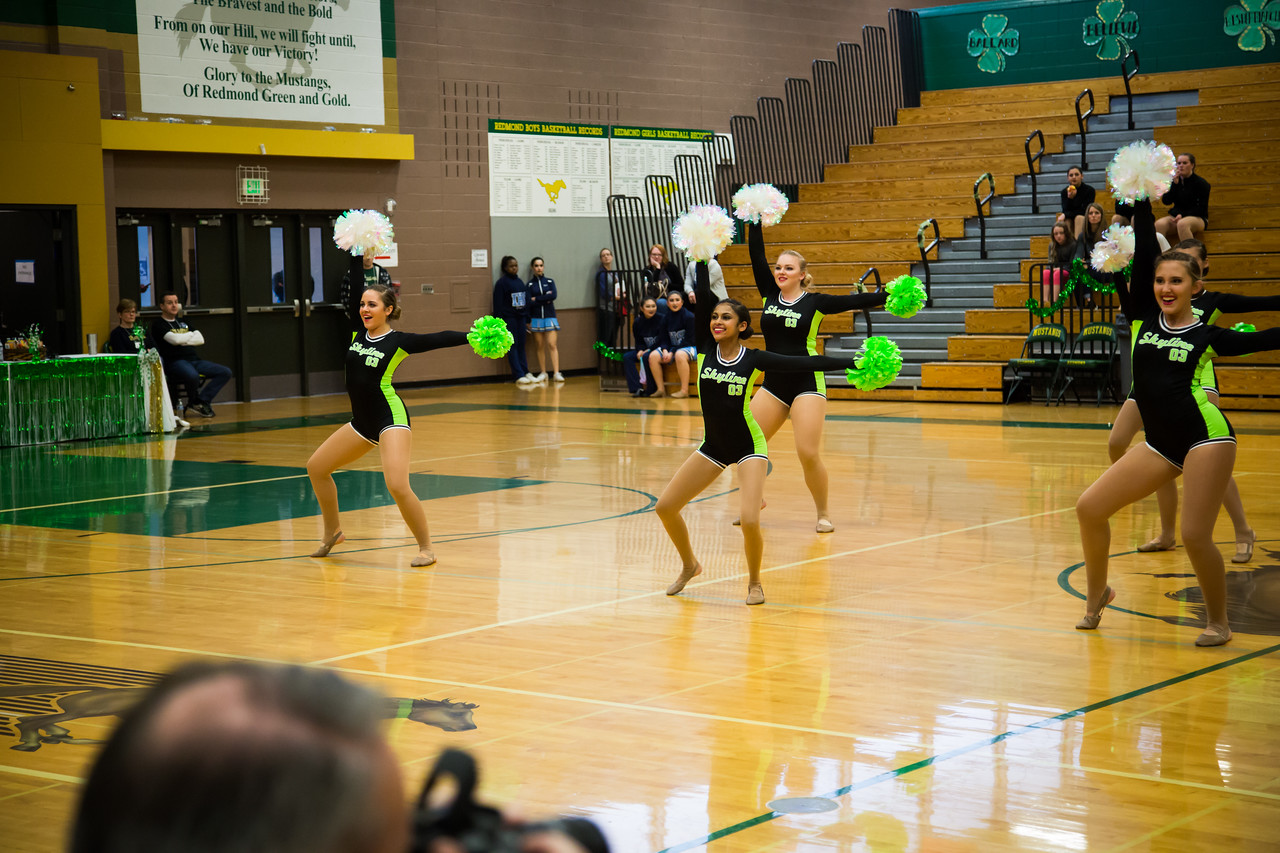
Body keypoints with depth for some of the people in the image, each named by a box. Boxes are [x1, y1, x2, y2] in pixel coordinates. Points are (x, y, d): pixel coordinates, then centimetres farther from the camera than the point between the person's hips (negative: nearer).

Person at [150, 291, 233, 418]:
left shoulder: (183, 322, 25)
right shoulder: (158, 324, 3)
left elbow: (201, 340, 13)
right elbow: (174, 339, -14)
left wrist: (183, 340, -2)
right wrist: (191, 334, 4)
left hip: (193, 359, 8)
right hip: (175, 361, -8)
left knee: (225, 372, -8)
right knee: (192, 375, -40)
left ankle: (202, 401, -14)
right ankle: (195, 402, -10)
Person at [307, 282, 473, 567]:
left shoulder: (399, 341, -11)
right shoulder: (355, 335, 5)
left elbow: (438, 339, -19)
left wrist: (474, 337, -29)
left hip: (391, 419, -8)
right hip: (362, 422, 8)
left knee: (397, 486, -23)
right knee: (316, 467, 14)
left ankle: (426, 548, -6)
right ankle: (332, 532, 33)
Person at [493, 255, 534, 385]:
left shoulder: (519, 282, 13)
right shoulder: (501, 283, -6)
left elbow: (526, 300, 17)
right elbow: (498, 304, -9)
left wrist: (527, 318, 12)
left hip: (520, 317, 6)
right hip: (508, 318, -6)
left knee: (521, 346, 7)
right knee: (512, 346, -4)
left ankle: (525, 372, 10)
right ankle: (519, 376, -6)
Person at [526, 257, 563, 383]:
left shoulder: (550, 281, 9)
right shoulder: (529, 285, 5)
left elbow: (553, 296, -8)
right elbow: (529, 303, -6)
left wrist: (537, 299, -7)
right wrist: (545, 299, -7)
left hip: (549, 317, 0)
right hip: (536, 318, 0)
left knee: (552, 345, -10)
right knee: (539, 346, 3)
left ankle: (556, 373, -15)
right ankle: (543, 373, 10)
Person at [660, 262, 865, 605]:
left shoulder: (754, 359, -11)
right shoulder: (705, 349, -4)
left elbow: (806, 363, -11)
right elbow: (702, 298, -11)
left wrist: (852, 362, -15)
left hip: (748, 448, -4)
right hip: (713, 446, 4)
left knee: (750, 521, -19)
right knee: (666, 506, 1)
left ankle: (754, 582, 8)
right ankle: (690, 566, 26)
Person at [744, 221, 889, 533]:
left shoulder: (815, 302, -3)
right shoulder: (769, 295, 6)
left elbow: (855, 302, -9)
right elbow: (756, 255, 3)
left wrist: (889, 295, -20)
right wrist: (755, 223, -2)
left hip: (807, 384, -4)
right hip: (773, 384, 4)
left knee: (809, 454, -12)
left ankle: (823, 513, 8)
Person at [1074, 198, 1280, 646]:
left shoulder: (1207, 334, -1)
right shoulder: (1143, 318, 7)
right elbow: (1142, 252, 3)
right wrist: (1142, 205, 3)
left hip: (1205, 437, -5)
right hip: (1161, 445, 5)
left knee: (1195, 536, -12)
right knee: (1090, 508, -1)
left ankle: (1218, 622, 11)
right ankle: (1097, 595, 21)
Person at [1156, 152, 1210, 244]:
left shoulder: (1201, 183, -1)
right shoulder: (1176, 181, 13)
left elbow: (1202, 209, -4)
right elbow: (1166, 201, 5)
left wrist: (1182, 215, -16)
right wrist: (1174, 184, -7)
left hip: (1197, 218, -4)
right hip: (1176, 216, 4)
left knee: (1182, 224, -41)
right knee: (1159, 224, -30)